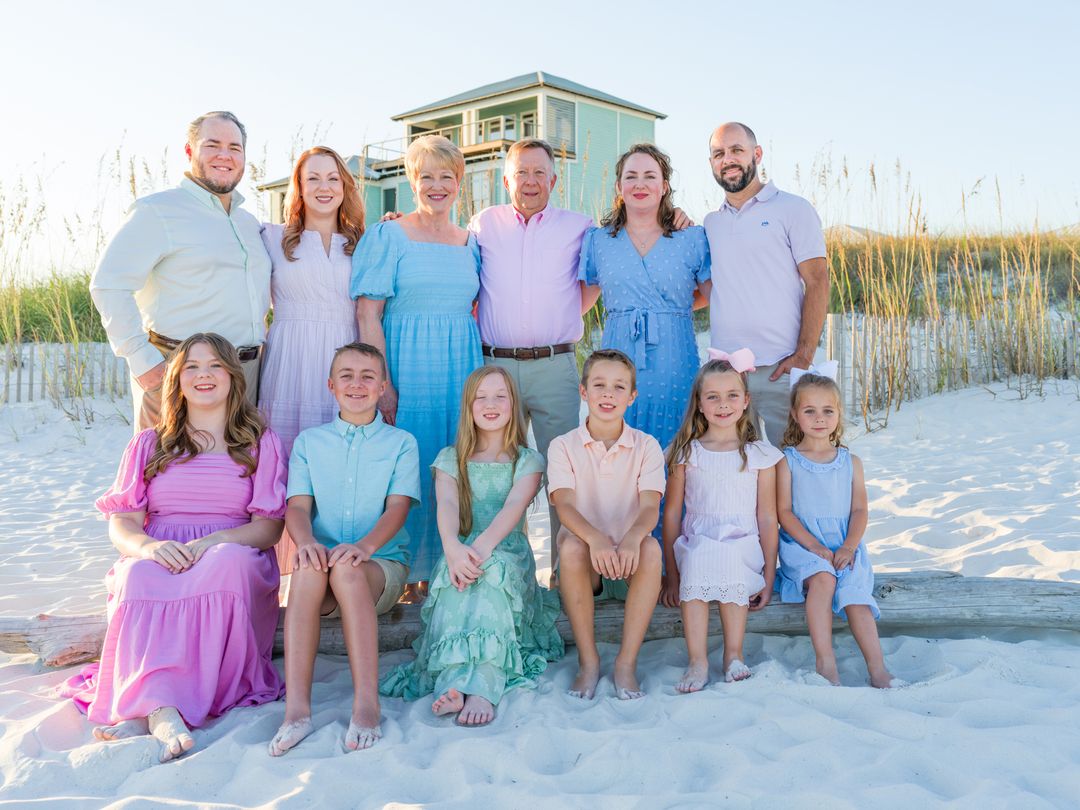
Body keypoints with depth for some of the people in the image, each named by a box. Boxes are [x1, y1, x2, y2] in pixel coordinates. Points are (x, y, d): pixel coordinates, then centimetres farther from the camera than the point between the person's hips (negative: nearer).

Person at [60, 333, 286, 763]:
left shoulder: (261, 443, 13)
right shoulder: (149, 445, 19)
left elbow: (270, 527, 2)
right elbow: (121, 523, 9)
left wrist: (212, 542, -19)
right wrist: (149, 546, -17)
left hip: (232, 562, -1)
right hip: (159, 560, 2)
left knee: (228, 562, -38)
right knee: (139, 576, -35)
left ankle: (139, 708, -41)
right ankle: (161, 708, -49)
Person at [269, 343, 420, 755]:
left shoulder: (401, 443, 9)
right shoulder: (309, 441, 15)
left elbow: (398, 507, -5)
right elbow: (298, 505, 2)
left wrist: (365, 546, -26)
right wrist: (306, 540, -23)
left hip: (383, 564, -1)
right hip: (323, 564, 1)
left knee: (347, 569, -36)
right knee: (307, 569, -35)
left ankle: (367, 703, -38)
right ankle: (296, 709, -38)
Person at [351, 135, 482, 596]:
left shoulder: (470, 243, 14)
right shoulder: (388, 236, 0)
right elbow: (368, 316, -6)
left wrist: (475, 374, 7)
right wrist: (383, 383, -16)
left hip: (460, 368, 5)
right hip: (406, 366, -4)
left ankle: (439, 572, 18)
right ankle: (401, 579, 9)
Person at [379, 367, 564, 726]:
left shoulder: (528, 460, 10)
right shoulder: (450, 458, 14)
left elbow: (515, 506, -12)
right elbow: (447, 506, -8)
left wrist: (485, 543, -35)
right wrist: (453, 547, -34)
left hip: (509, 555, -1)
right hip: (461, 551, 1)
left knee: (492, 570, -38)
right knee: (458, 574, -37)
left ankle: (478, 688, -52)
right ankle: (456, 682, -53)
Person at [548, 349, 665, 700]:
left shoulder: (646, 446, 1)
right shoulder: (563, 446, -1)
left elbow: (650, 506, -14)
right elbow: (565, 504, -16)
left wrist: (632, 537, -38)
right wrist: (595, 538, -39)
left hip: (629, 559, 1)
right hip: (586, 559, 0)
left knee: (651, 548, -32)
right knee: (570, 545, -33)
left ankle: (627, 661, -21)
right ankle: (588, 660, -20)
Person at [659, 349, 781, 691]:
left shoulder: (759, 455, 6)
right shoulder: (686, 454, 6)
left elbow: (767, 518, 5)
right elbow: (672, 514, 5)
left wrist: (769, 576, 1)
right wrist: (671, 575, 1)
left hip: (742, 549, 0)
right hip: (696, 545, 1)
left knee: (728, 560, -35)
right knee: (695, 565, -34)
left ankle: (734, 655, -17)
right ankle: (697, 662, -25)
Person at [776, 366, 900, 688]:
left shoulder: (850, 462, 12)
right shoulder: (788, 461, 2)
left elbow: (859, 510, 6)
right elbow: (784, 511, -5)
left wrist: (848, 547, -13)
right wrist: (815, 547, -16)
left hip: (844, 545, 3)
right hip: (801, 543, -3)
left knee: (856, 594, -22)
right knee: (823, 578, -32)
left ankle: (878, 670, -24)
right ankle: (825, 663, -31)